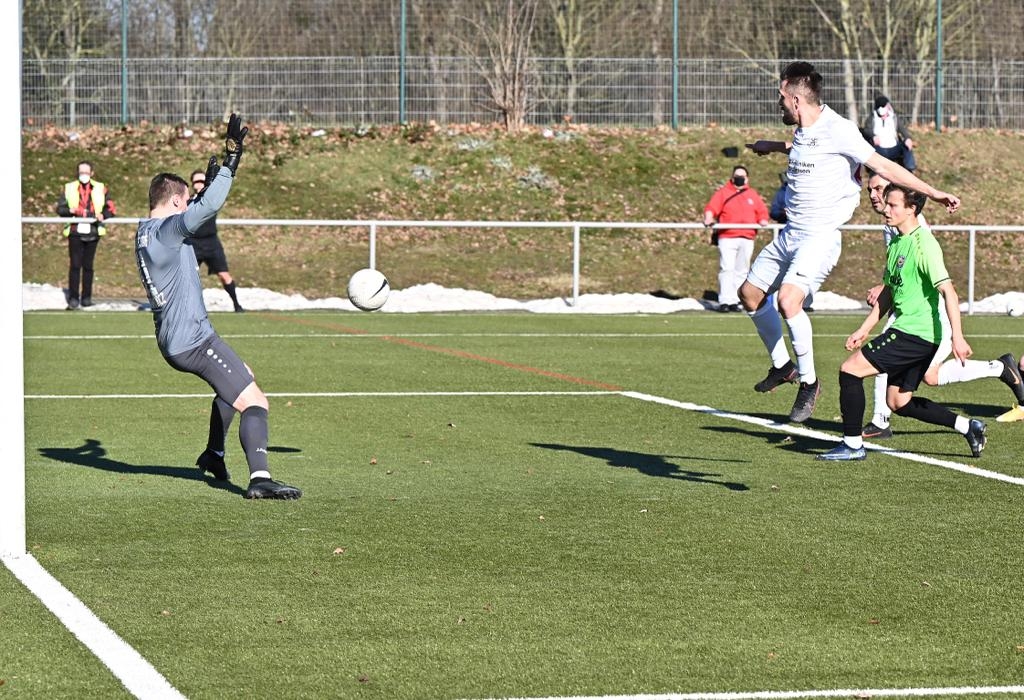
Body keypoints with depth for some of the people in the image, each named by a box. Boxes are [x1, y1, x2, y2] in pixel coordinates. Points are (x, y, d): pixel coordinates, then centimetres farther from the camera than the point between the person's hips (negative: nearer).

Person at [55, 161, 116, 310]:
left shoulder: (101, 189, 9)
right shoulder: (69, 188, 9)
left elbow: (110, 209, 6)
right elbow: (60, 209, 6)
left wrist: (103, 215, -15)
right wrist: (72, 210, -15)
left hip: (93, 232, 0)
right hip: (75, 232, 0)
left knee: (88, 265, 4)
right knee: (75, 265, -5)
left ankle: (86, 297, 11)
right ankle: (73, 297, -3)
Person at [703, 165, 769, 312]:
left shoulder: (753, 194, 18)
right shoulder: (723, 192, 8)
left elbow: (762, 211, 16)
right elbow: (711, 208, -3)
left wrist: (763, 221, -5)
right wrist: (709, 218, -22)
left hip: (747, 239, 4)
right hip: (727, 238, -4)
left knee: (741, 271, 4)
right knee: (727, 268, -12)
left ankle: (735, 301, 8)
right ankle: (725, 301, -15)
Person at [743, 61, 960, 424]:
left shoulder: (837, 130, -17)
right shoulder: (803, 132, 9)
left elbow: (883, 166, -16)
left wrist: (934, 193, -19)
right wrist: (773, 147, 51)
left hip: (821, 236, -9)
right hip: (790, 233, 9)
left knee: (789, 302, -25)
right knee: (750, 292, 14)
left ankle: (809, 382, -8)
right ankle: (782, 365, 32)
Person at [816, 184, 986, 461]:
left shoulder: (923, 243, -15)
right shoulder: (896, 243, 14)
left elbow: (948, 291, -20)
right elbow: (888, 292, 24)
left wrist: (957, 336, -27)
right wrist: (864, 330, 22)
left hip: (915, 332, -10)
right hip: (905, 330, 10)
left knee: (850, 369, -11)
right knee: (899, 402, 14)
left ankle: (852, 445, -3)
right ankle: (967, 426, 19)